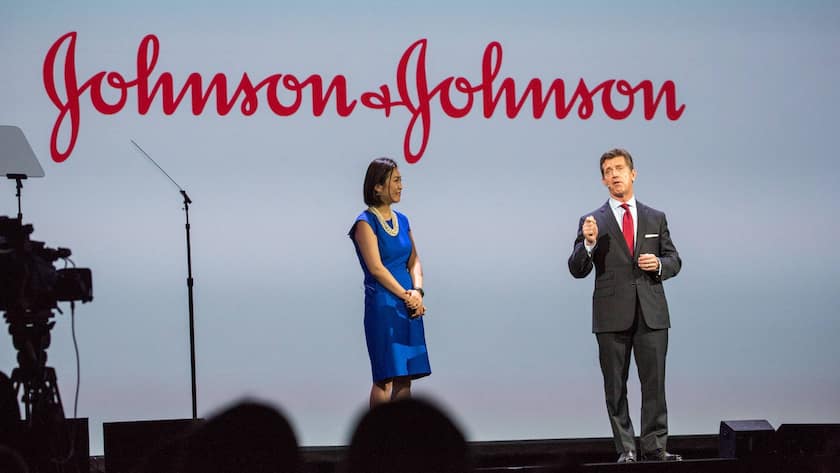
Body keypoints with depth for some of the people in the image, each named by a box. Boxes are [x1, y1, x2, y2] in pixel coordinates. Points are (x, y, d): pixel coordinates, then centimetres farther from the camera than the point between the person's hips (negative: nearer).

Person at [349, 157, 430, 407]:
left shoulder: (402, 220, 15)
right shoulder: (366, 223, -6)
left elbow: (414, 261, 13)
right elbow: (376, 268, -12)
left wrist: (417, 291, -5)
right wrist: (407, 295, -12)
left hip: (409, 304, 7)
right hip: (382, 302, -7)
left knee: (405, 376, 5)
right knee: (385, 377, -8)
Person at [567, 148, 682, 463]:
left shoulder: (656, 218, 12)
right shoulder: (592, 222, 5)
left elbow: (674, 260, 15)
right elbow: (577, 270, -1)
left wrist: (660, 264, -7)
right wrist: (589, 243, -19)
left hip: (651, 315, 1)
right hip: (612, 316, -1)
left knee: (654, 383, -2)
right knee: (615, 387, 3)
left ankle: (654, 447, 2)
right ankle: (626, 449, 9)